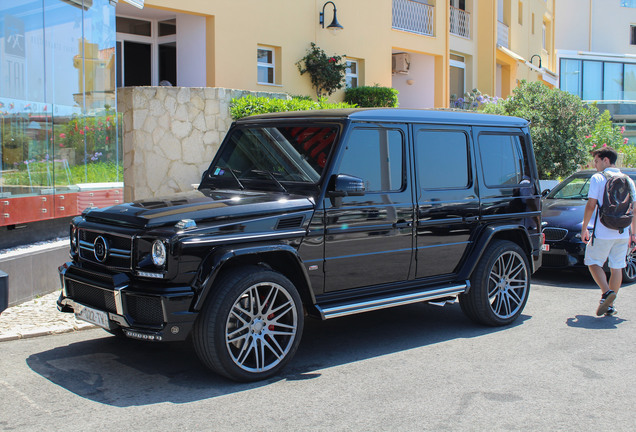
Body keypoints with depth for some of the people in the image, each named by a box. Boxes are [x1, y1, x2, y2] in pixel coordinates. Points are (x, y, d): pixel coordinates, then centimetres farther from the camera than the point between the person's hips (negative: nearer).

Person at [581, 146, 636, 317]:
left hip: (603, 232, -5)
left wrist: (584, 228, -2)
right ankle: (610, 306, 12)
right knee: (617, 267, 11)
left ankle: (606, 292, -15)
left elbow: (591, 205, -11)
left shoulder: (597, 178, -5)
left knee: (593, 263, 8)